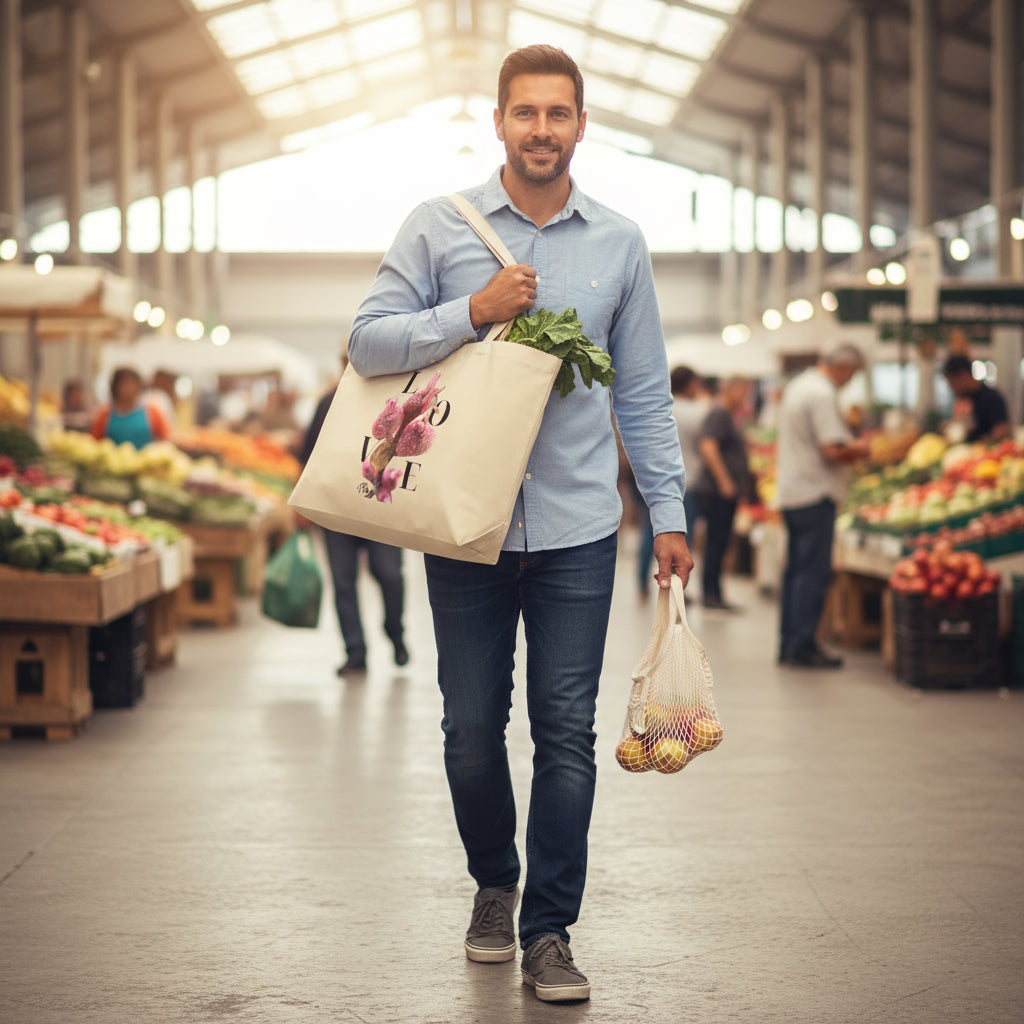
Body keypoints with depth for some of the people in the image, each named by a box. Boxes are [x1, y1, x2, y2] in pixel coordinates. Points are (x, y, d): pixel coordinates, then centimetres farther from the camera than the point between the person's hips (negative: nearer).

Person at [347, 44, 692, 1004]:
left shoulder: (619, 243, 7)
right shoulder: (439, 226, 2)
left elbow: (643, 391, 11)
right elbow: (368, 340, -4)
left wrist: (668, 511, 8)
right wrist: (473, 314, -16)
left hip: (576, 529, 1)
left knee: (567, 731, 0)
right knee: (472, 726, 7)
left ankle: (548, 930, 9)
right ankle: (493, 883, 31)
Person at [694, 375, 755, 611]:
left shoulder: (727, 416, 21)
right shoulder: (719, 414, -12)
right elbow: (708, 447, -23)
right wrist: (724, 481, -24)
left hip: (726, 493, 10)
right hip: (717, 492, -10)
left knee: (718, 544, 10)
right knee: (717, 542, -9)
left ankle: (712, 594, 13)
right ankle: (711, 594, -7)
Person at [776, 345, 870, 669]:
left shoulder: (797, 385, 16)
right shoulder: (823, 393, -16)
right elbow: (833, 451, -22)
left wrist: (848, 446, 16)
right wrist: (858, 450, -3)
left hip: (791, 493, 10)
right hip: (815, 494, -10)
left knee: (797, 569, 13)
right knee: (813, 572, -6)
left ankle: (789, 646, 16)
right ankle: (803, 647, -5)